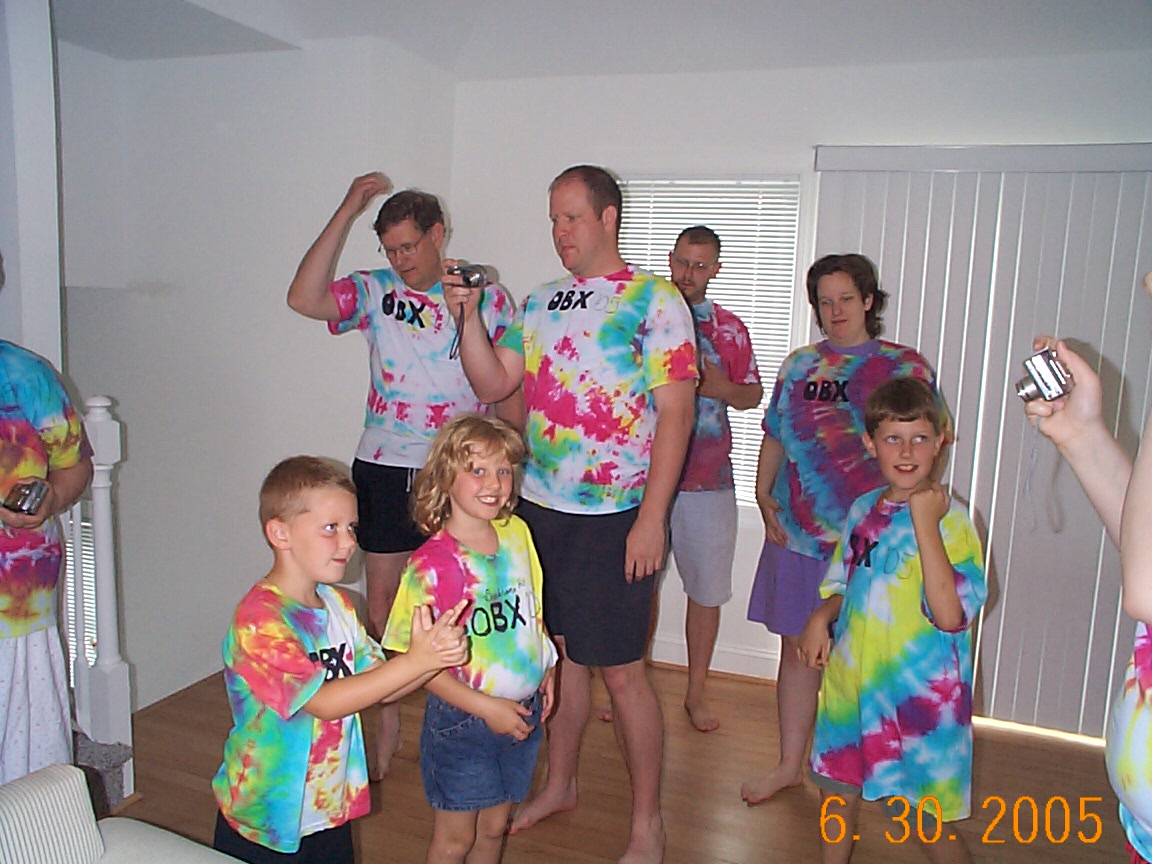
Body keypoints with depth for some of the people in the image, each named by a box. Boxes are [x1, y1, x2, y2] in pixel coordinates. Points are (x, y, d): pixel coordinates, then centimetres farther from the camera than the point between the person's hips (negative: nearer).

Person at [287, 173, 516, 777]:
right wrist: (346, 211, -17)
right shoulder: (375, 292, 0)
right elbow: (303, 299, -18)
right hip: (384, 468, 2)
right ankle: (388, 720, 28)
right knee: (382, 599, 10)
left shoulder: (487, 295, -1)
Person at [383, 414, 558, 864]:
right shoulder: (431, 565, -21)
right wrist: (484, 707, -20)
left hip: (523, 713, 5)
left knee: (494, 827, 21)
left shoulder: (518, 534, -3)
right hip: (461, 722, -5)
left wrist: (546, 669, 2)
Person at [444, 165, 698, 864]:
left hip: (614, 518, -6)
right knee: (561, 654, 18)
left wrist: (652, 518, -17)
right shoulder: (540, 303, 12)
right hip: (539, 507, 6)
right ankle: (559, 786, 38)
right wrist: (469, 314, -4)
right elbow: (493, 384, 10)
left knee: (621, 671, 2)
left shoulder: (654, 299, -7)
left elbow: (676, 413, -12)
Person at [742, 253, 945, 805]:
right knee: (797, 647, 11)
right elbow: (774, 437, 13)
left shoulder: (907, 368, 0)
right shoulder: (800, 365, 10)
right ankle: (790, 764, 26)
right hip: (798, 532, 3)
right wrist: (763, 497, 2)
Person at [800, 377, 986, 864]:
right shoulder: (863, 511, 3)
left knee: (927, 823, 5)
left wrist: (924, 520, -27)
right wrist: (821, 618, -4)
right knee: (837, 790, 21)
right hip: (851, 681, 6)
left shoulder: (950, 519, -14)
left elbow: (950, 614, -27)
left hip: (918, 693, -6)